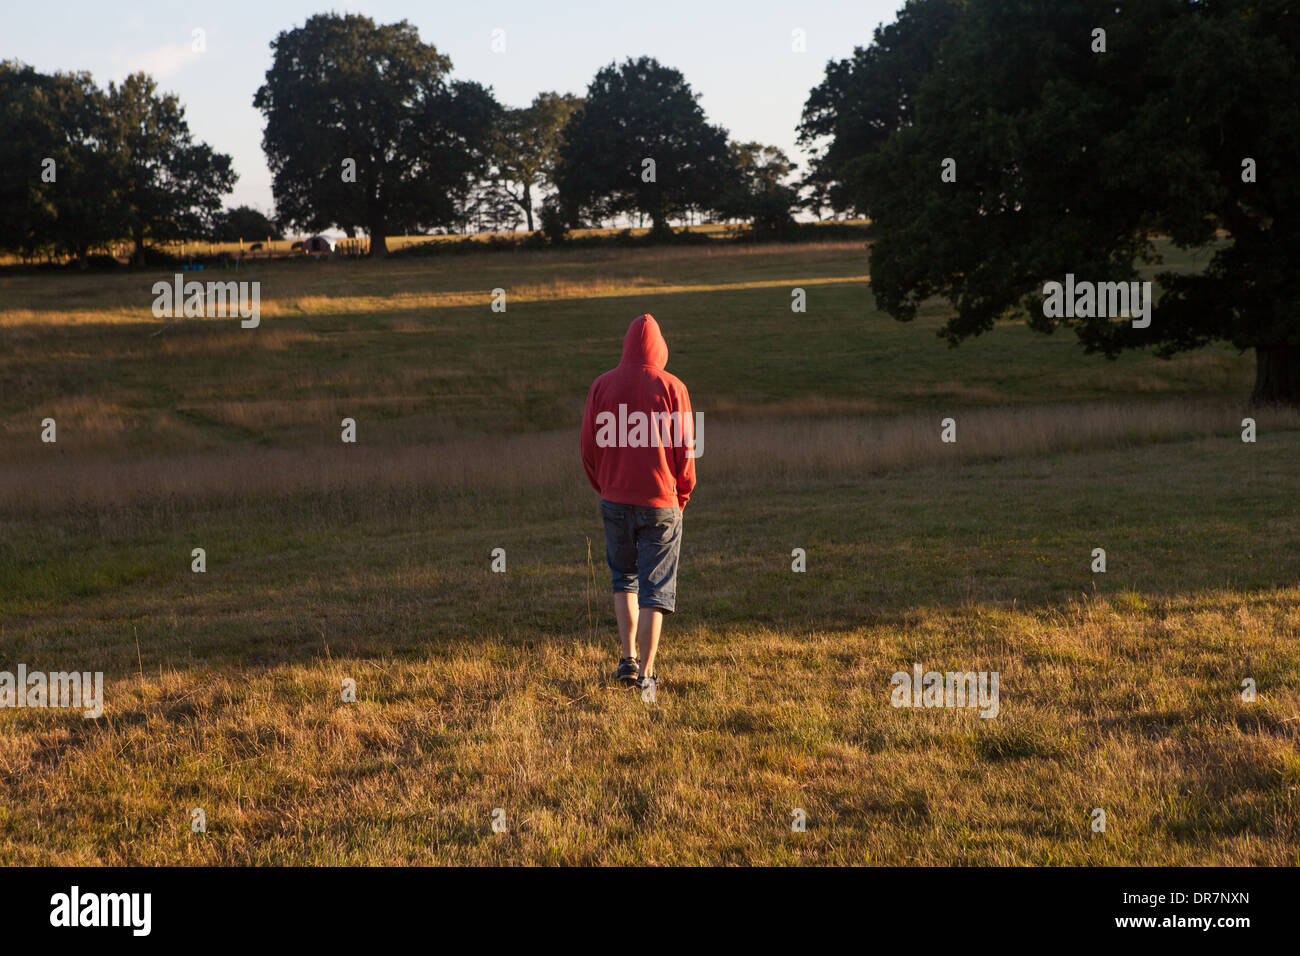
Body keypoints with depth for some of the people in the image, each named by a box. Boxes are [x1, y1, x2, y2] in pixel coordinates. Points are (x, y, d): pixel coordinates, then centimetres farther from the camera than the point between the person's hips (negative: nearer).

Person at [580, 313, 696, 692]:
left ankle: (628, 658, 13)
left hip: (615, 501, 2)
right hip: (660, 503, -2)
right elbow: (685, 450, -6)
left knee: (624, 577, 22)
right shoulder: (672, 388, -7)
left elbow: (589, 448, 2)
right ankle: (645, 673, 2)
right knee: (654, 587, 4)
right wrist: (682, 497, 10)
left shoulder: (602, 386, -1)